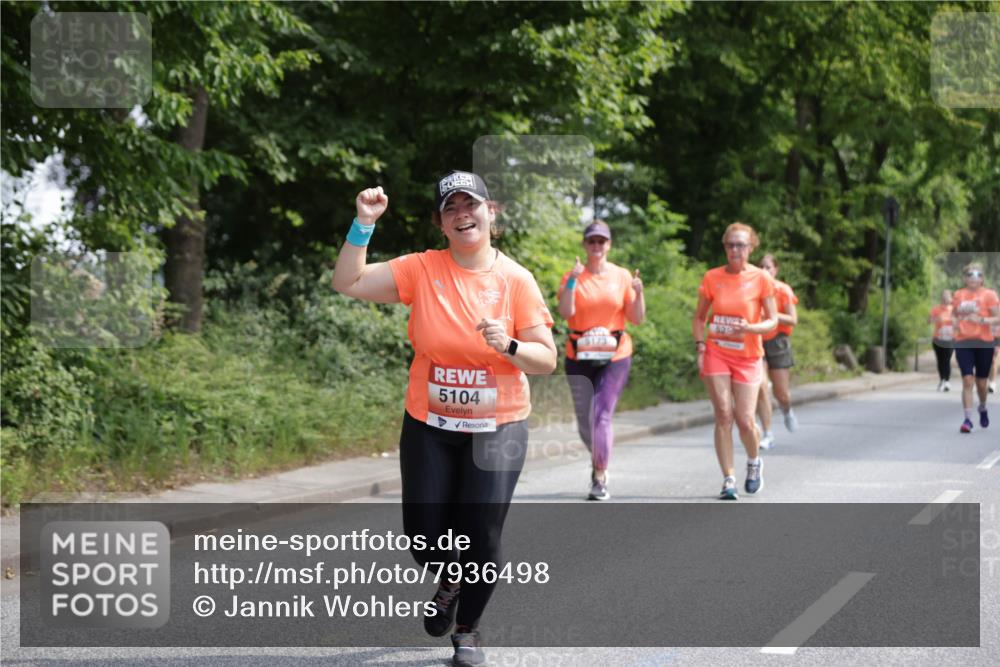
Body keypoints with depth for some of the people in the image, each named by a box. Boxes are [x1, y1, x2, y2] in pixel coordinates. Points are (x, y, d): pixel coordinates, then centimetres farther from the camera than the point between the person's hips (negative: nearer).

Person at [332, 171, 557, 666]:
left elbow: (547, 360, -6)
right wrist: (364, 224, -18)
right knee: (424, 536, 2)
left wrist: (508, 346, -25)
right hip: (428, 427, 1)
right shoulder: (421, 269, -5)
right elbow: (348, 283, -9)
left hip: (497, 429, -1)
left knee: (482, 537, -5)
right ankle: (451, 581, 40)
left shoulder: (516, 279, -6)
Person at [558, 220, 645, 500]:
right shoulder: (573, 276, 2)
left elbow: (637, 318, 3)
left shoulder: (622, 276, 4)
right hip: (579, 358, 1)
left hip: (615, 357, -1)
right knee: (584, 421, 6)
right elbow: (566, 312, -12)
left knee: (602, 415, -12)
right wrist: (572, 281, -21)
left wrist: (638, 293, -12)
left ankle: (600, 477, -1)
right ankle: (599, 459, 36)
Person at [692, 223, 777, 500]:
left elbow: (772, 321, -2)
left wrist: (750, 328, -21)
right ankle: (728, 479, 1)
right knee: (723, 416, -6)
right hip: (716, 353, 1)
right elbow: (699, 317, 11)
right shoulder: (712, 277, 1)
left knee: (744, 420, -4)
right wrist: (700, 347, -3)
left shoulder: (761, 278, -4)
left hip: (747, 356, -1)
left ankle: (754, 462, 28)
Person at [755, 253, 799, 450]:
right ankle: (767, 435, -8)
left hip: (777, 342, -1)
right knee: (760, 388, -13)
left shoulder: (783, 290, -5)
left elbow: (793, 320, -9)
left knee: (781, 393, 3)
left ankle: (787, 411, 41)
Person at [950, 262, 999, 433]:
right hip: (963, 342, 1)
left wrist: (982, 320, -21)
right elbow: (953, 315, 23)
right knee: (967, 380, -11)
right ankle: (968, 419, -11)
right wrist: (956, 322, 4)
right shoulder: (958, 295, 7)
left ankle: (982, 409, 39)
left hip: (984, 342, -1)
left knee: (981, 382, 8)